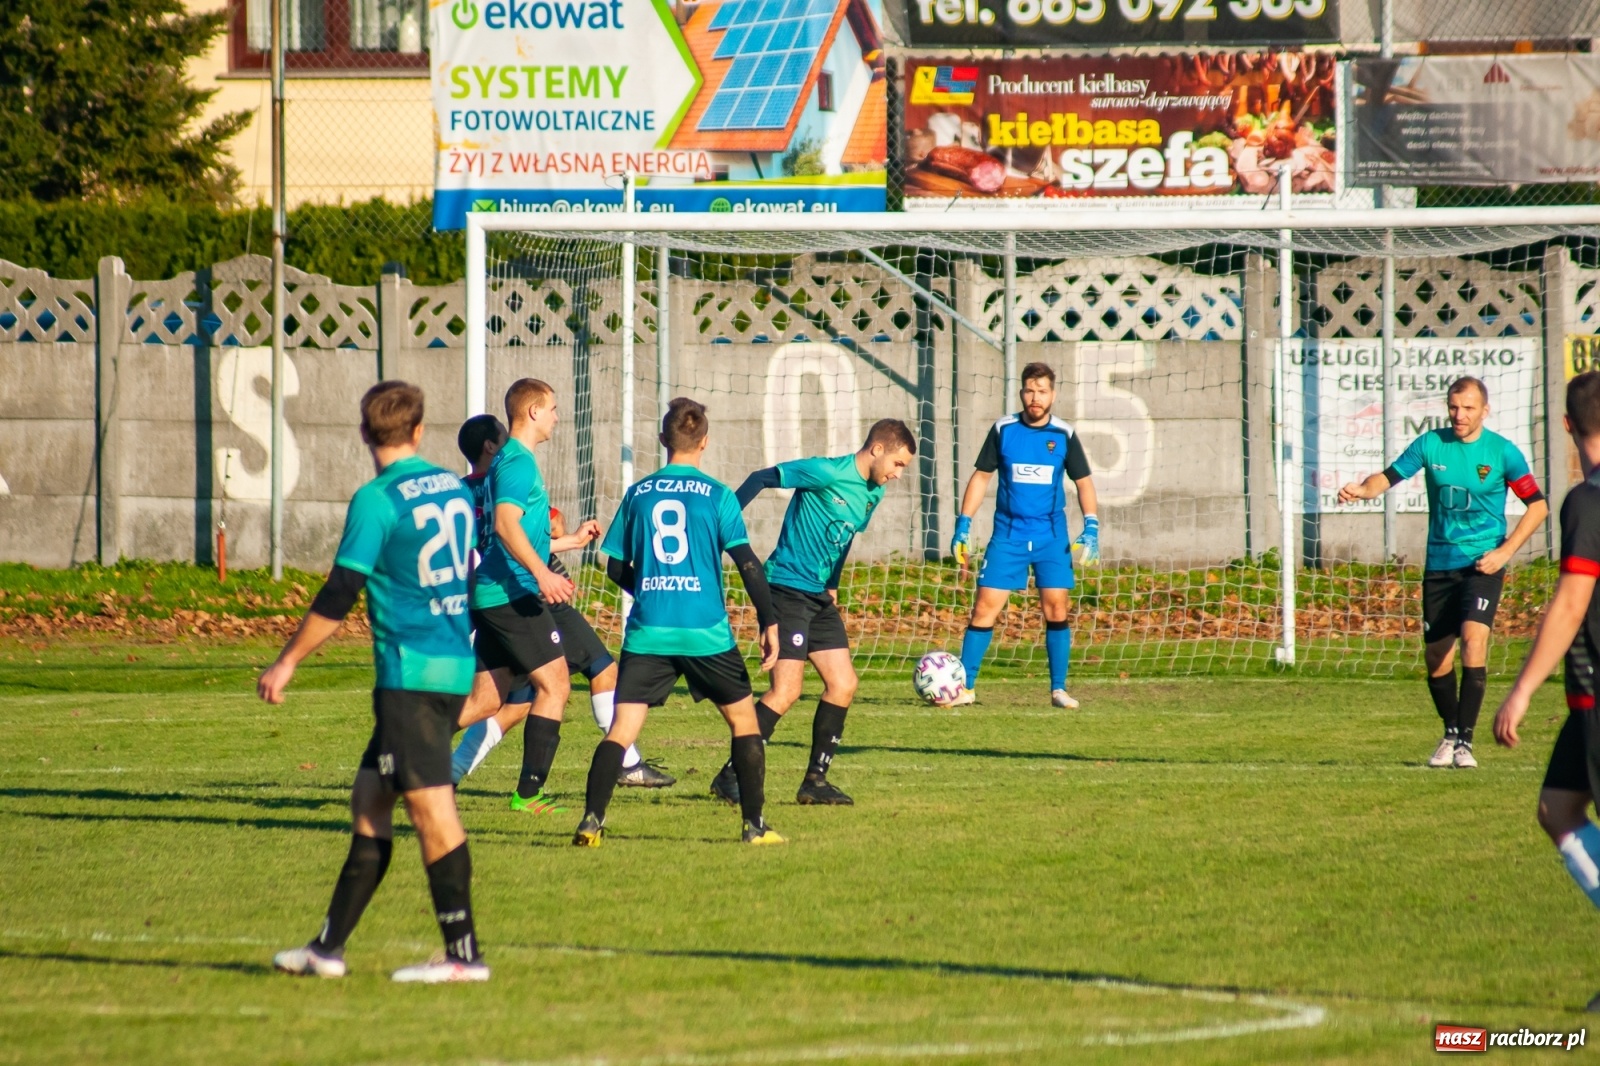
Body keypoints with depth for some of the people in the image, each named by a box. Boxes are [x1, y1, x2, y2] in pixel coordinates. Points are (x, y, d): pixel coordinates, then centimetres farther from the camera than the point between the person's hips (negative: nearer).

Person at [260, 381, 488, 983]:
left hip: (412, 673, -8)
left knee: (430, 806, -7)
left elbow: (339, 595, -13)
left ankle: (465, 955, -8)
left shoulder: (377, 500, -12)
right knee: (369, 800, 12)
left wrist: (288, 661, -6)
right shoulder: (455, 490, 11)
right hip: (455, 665, 8)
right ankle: (329, 947, 15)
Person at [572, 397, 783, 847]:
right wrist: (769, 622, -3)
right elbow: (747, 562, -5)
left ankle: (591, 820, -15)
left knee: (622, 727, 0)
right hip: (706, 632, -2)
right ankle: (754, 824, 12)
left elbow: (616, 568, 11)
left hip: (647, 631, 2)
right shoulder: (717, 496, -1)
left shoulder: (638, 494, 7)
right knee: (743, 719, 14)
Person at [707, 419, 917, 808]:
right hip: (787, 589, -9)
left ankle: (815, 781, 12)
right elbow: (761, 478, -11)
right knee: (786, 691, -15)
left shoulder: (874, 493, 10)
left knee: (843, 684, 3)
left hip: (820, 597, 9)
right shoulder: (826, 473, -16)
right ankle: (730, 777, -8)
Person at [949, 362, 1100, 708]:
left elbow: (1083, 481, 8)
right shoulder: (1003, 430, 0)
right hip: (1008, 534, -1)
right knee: (985, 607, -7)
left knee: (1056, 608, -3)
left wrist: (1091, 527, -5)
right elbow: (981, 476, 7)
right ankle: (964, 686, -1)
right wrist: (963, 526, 1)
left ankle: (1059, 689, 8)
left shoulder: (1064, 435, 1)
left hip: (1052, 537, 1)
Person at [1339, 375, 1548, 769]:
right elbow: (1389, 476, -1)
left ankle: (1465, 741, -18)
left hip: (1482, 563, -3)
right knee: (1436, 655, 6)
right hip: (1439, 563, 3)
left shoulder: (1502, 452, -5)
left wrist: (1504, 552, -8)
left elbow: (1537, 505, 1)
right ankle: (1450, 732, 30)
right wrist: (1362, 490, -24)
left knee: (1473, 637, -23)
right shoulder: (1430, 444, 0)